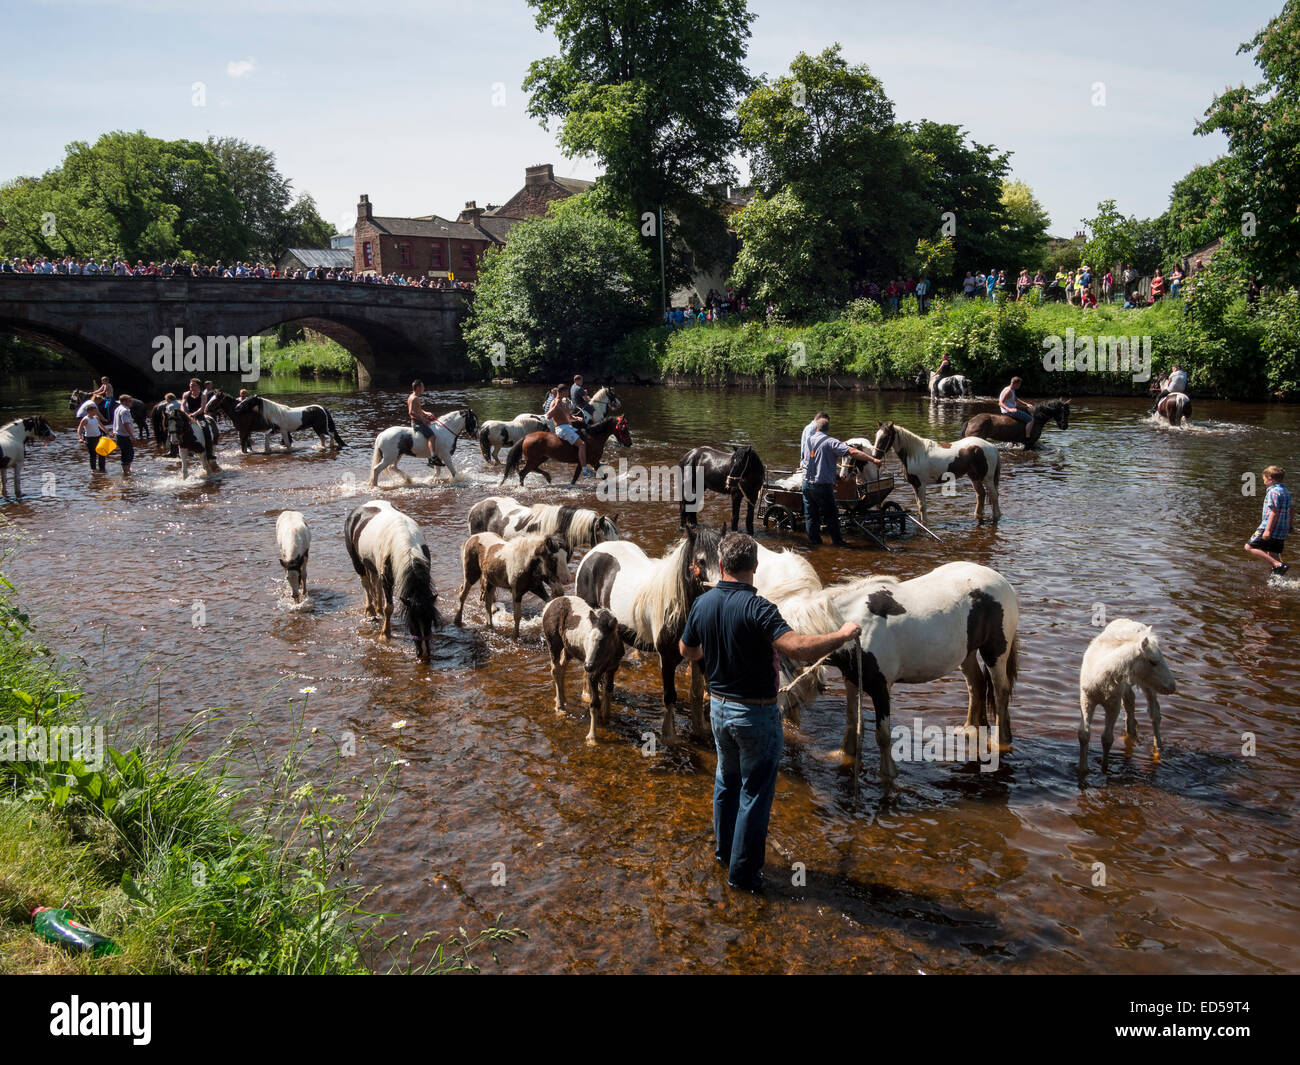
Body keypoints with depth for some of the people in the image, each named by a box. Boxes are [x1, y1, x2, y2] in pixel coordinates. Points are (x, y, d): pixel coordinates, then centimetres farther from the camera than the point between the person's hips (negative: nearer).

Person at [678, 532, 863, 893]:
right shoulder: (756, 607, -25)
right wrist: (843, 634, -22)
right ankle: (742, 872, 15)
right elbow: (799, 648, -36)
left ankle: (724, 850, 41)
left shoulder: (702, 603, -3)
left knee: (727, 779, 26)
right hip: (756, 714, -7)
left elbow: (687, 650, 13)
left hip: (719, 707, 7)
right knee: (755, 793, 7)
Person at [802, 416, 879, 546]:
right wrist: (873, 459, -22)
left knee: (810, 514, 14)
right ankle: (837, 541, 14)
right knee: (831, 515, 7)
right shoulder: (830, 442, -9)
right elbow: (852, 452, -20)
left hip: (807, 483, 5)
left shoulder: (808, 440, 8)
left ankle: (814, 540, 18)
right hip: (823, 485, -4)